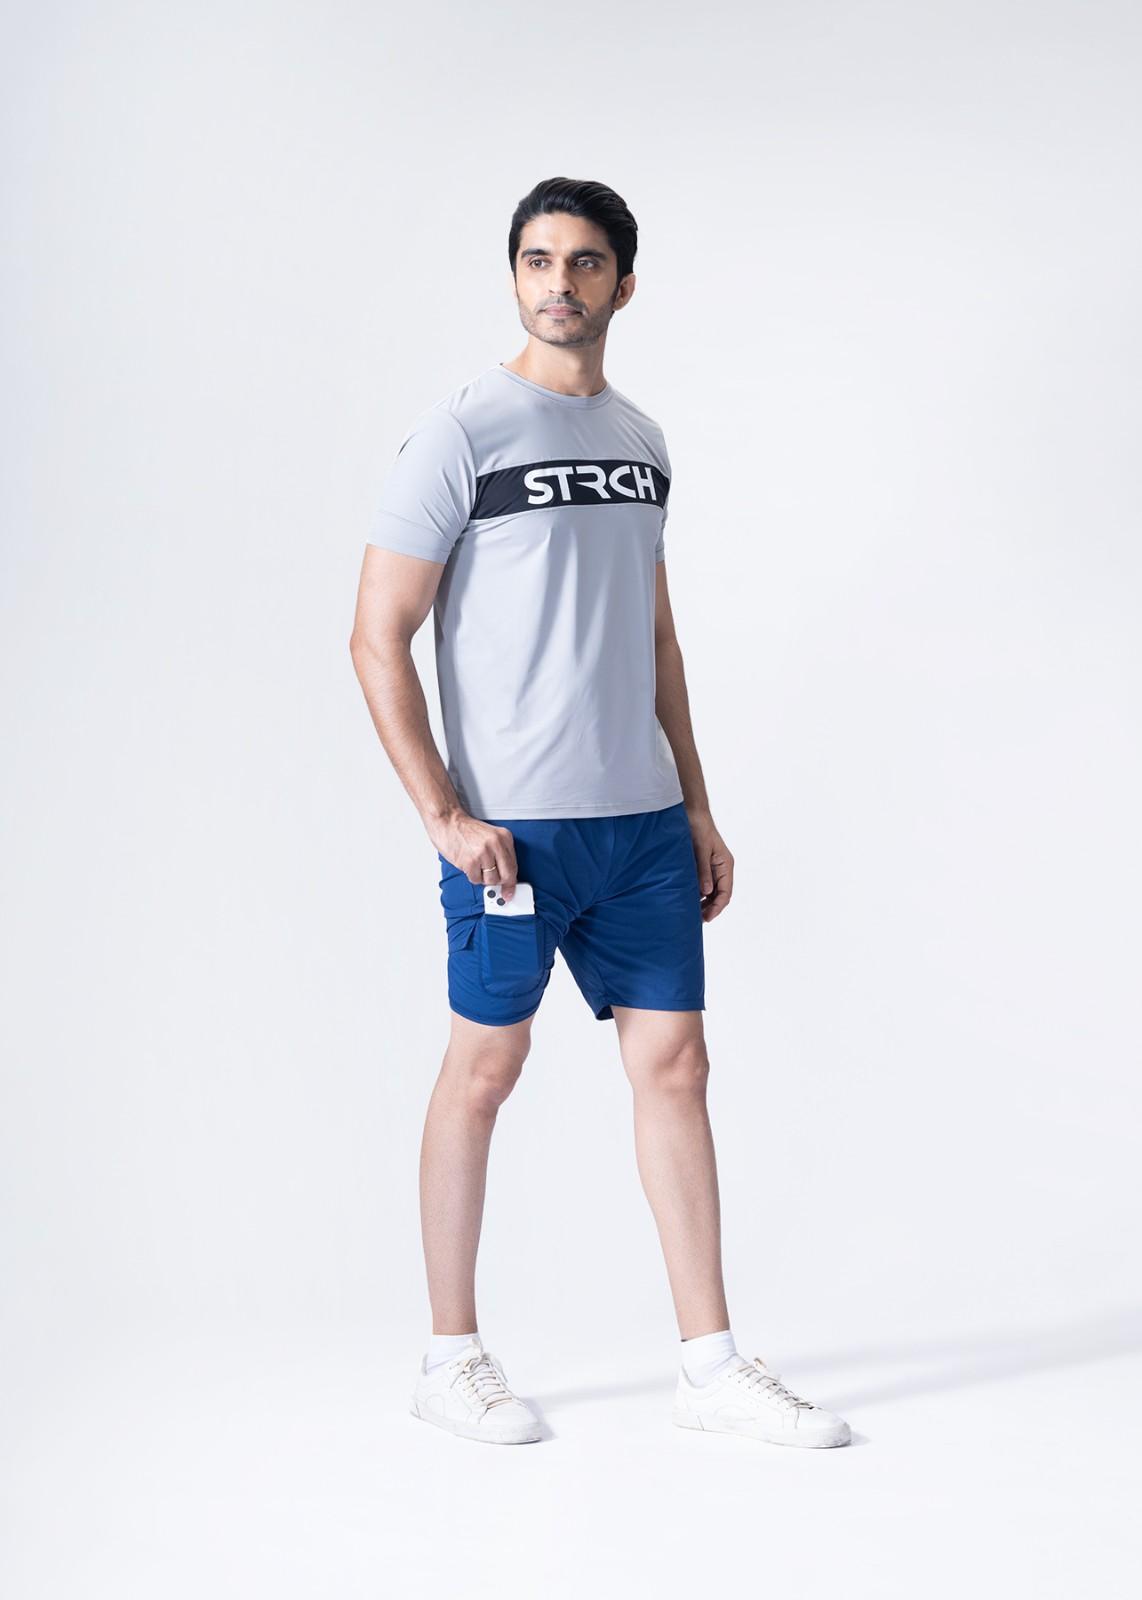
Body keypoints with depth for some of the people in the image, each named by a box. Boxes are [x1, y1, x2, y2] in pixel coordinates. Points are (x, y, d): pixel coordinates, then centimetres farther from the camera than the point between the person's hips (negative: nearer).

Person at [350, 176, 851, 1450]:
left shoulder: (643, 440, 13)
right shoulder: (461, 432, -6)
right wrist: (444, 817, -16)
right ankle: (451, 1357, 19)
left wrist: (697, 810, 15)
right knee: (485, 1066, 4)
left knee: (673, 1061, 6)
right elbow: (378, 638, -9)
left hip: (644, 820, 6)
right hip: (515, 825, -6)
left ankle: (710, 1365, 14)